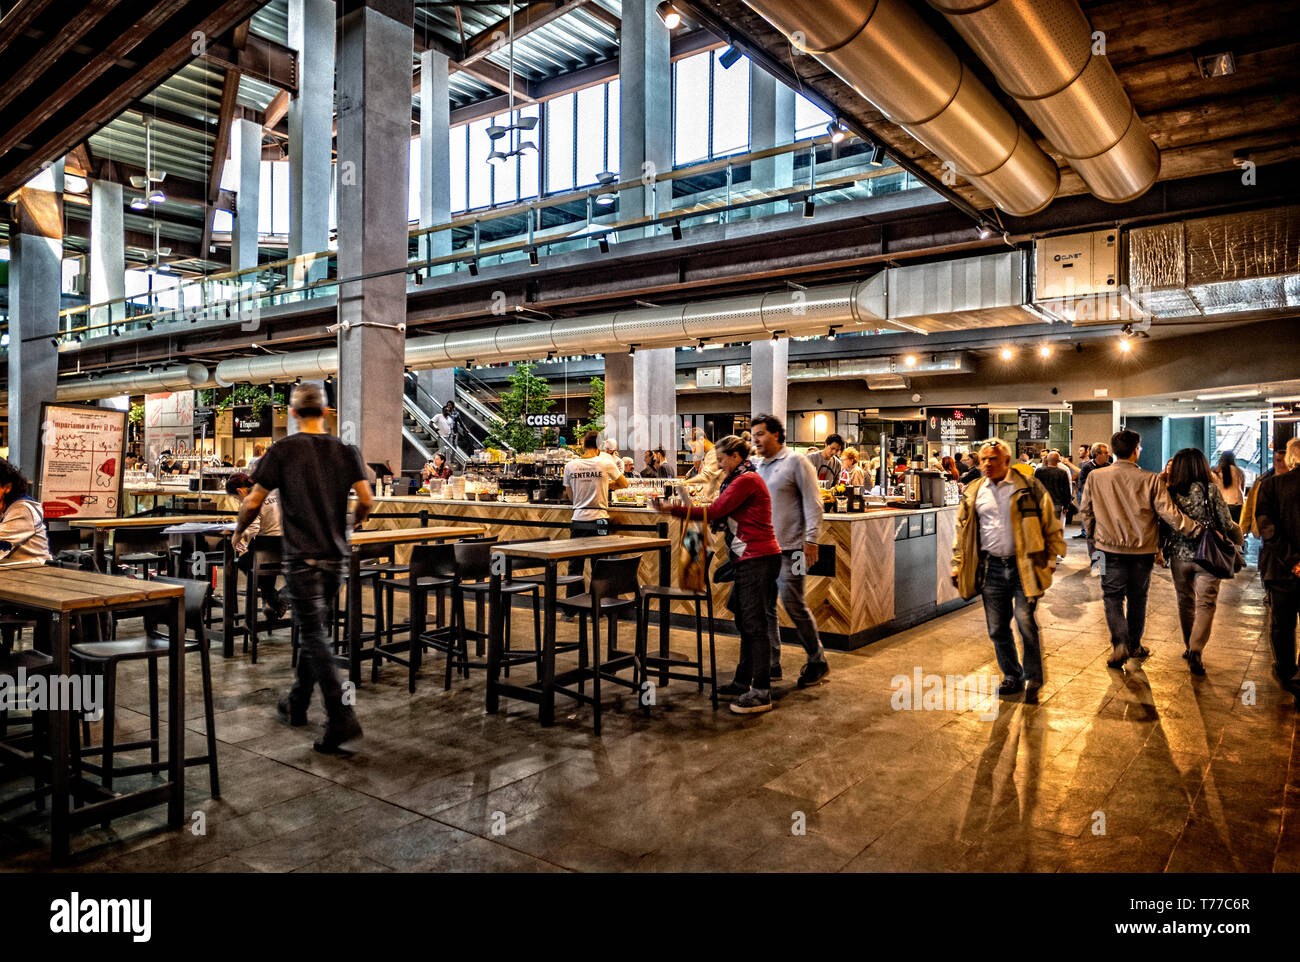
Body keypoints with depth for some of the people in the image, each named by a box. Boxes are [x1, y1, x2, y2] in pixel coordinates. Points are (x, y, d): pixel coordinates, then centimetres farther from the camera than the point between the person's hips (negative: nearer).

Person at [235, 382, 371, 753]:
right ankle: (297, 704, 31)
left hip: (302, 556, -4)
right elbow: (366, 500, -2)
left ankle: (341, 717, -13)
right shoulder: (346, 451, 4)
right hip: (335, 556, 5)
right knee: (313, 629, 18)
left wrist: (240, 529, 17)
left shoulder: (282, 451, -5)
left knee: (314, 636, -5)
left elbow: (253, 502, -3)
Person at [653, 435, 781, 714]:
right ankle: (743, 682, 24)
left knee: (755, 623, -8)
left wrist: (672, 509, -14)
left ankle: (761, 693, -4)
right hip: (750, 558, 11)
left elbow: (713, 512, -16)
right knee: (745, 621, 15)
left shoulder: (747, 480, -13)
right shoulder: (740, 480, 20)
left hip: (758, 559, -11)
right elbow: (719, 515, 14)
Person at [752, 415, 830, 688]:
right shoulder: (759, 468, 17)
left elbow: (813, 502, -9)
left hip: (788, 548, -7)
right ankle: (771, 663, 17)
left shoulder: (796, 462, -4)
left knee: (793, 604, -6)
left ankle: (817, 662, 10)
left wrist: (811, 540, -16)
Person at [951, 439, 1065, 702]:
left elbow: (1051, 523, 0)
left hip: (1023, 566, -4)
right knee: (997, 630, 9)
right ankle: (1012, 677, 27)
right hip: (991, 568, 4)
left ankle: (1032, 681, 14)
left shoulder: (1029, 488, -3)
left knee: (1026, 624, -5)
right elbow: (962, 531, 14)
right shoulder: (973, 492, 8)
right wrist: (958, 566, 11)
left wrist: (1051, 558, -5)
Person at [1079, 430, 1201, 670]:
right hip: (1143, 549, 1)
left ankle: (1120, 644, -12)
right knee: (1137, 597, 15)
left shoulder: (1095, 477, -6)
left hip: (1111, 547, 0)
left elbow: (1085, 510, 4)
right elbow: (1169, 513, -11)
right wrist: (1198, 529, 0)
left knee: (1113, 596, 6)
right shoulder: (1150, 480, -10)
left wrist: (1093, 534, 20)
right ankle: (1134, 646, 27)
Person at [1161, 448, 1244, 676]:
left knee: (1185, 602, 17)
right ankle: (1196, 650, -14)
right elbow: (1227, 524, -5)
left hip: (1179, 555, 2)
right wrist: (1239, 538, 15)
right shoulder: (1211, 490, -9)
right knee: (1206, 604, 1)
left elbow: (1165, 523, 0)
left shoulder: (1171, 492, -5)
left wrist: (1159, 548, 15)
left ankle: (1188, 647, 28)